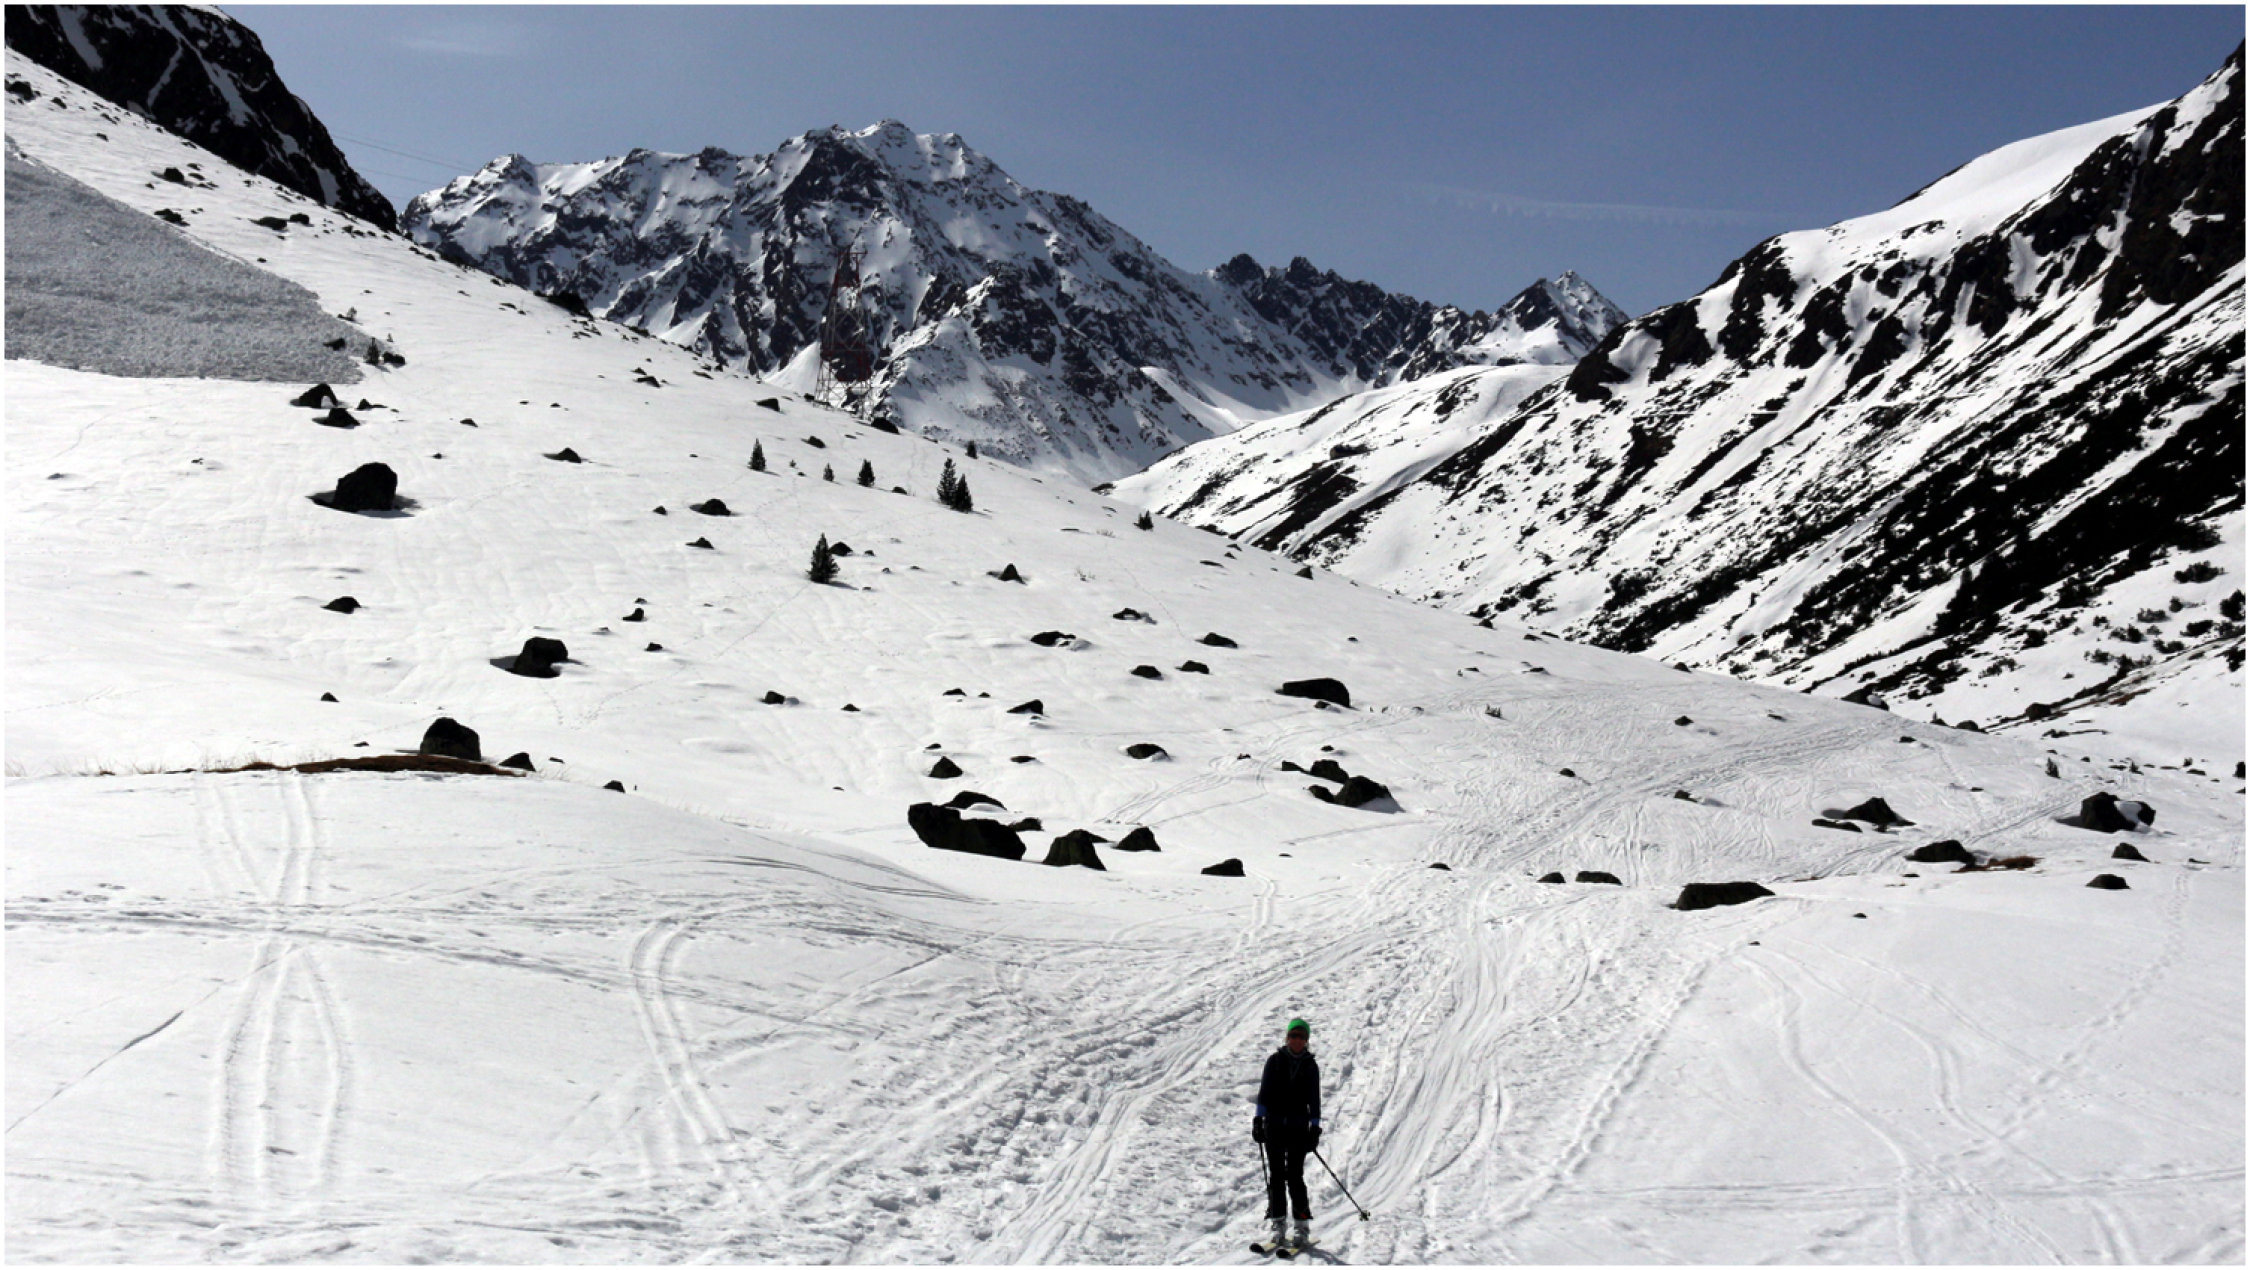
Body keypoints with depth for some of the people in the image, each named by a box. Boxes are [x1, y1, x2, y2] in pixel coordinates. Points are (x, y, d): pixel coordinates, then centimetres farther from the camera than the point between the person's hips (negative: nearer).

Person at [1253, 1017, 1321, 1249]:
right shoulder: (1275, 1060, 6)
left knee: (1295, 1176, -6)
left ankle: (1303, 1225, 1)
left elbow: (1314, 1099, 8)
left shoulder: (1311, 1066, 7)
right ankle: (1278, 1224, 6)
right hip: (1274, 1125, 1)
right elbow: (1264, 1092, 4)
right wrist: (1258, 1119, -3)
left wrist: (1315, 1127, 1)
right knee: (1276, 1175, 1)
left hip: (1298, 1127, -1)